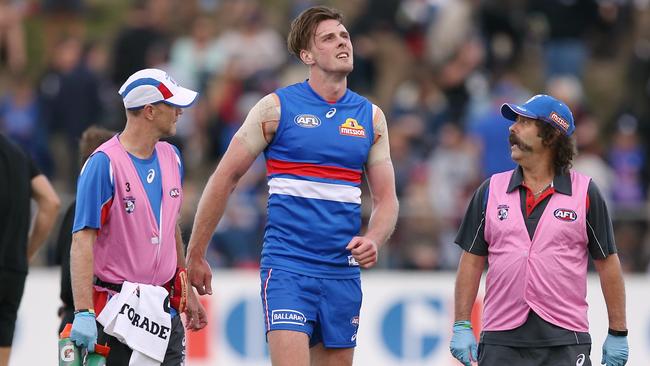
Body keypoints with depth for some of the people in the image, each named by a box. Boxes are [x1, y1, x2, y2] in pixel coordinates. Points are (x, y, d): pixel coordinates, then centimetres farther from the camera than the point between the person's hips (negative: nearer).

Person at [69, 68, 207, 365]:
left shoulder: (171, 157, 9)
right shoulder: (104, 164, -13)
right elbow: (83, 241, -18)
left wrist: (186, 294, 24)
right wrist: (83, 312, -26)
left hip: (164, 308, 7)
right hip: (117, 312, -7)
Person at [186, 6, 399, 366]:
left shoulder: (371, 116, 11)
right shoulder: (277, 107, -2)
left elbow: (386, 199, 13)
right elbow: (225, 178, 2)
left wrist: (372, 240, -9)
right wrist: (195, 255, 1)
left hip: (342, 273, 5)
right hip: (287, 266, -5)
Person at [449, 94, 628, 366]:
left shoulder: (586, 193, 3)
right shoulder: (491, 191, 9)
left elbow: (607, 263, 4)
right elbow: (472, 261, 10)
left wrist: (618, 333, 3)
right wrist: (461, 326, 3)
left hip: (566, 343, -2)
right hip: (501, 342, 2)